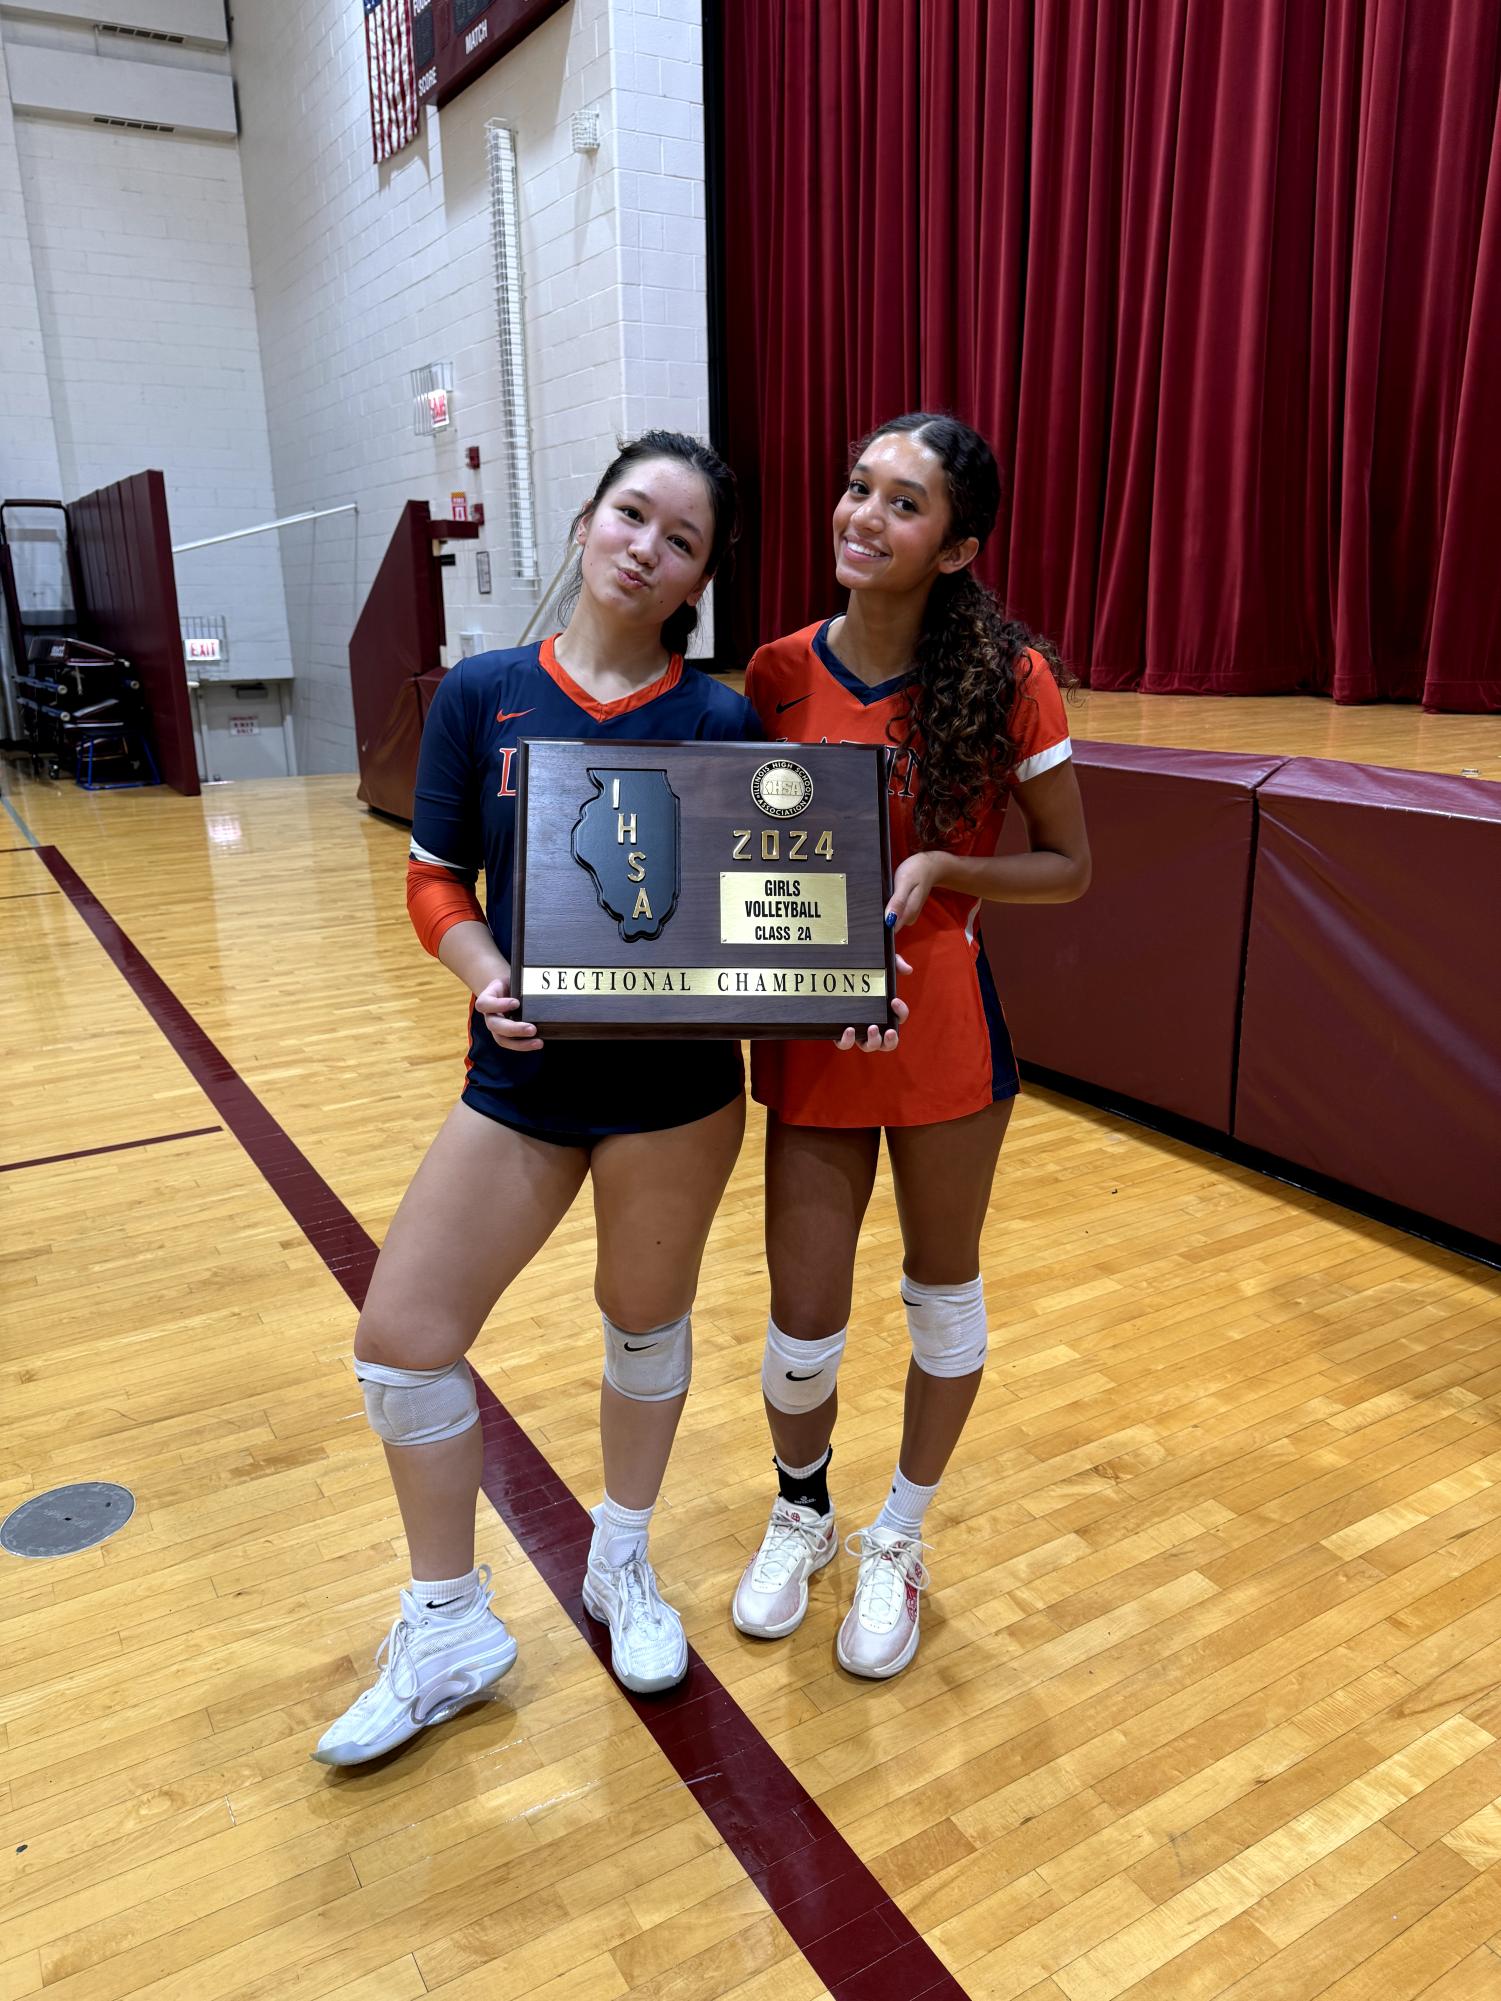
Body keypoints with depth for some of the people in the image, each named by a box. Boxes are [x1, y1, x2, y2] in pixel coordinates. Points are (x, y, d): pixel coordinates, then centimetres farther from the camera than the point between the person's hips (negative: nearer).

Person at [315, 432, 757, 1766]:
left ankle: (624, 1564, 46)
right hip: (522, 1073, 2)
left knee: (647, 1325, 16)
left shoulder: (722, 719, -5)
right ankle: (449, 1631, 28)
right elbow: (435, 882, 1)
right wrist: (487, 976, -18)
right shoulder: (481, 693, -2)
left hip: (675, 1087, -1)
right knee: (401, 1342, 3)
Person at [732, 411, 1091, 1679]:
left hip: (944, 1029, -1)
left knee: (943, 1290, 15)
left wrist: (941, 870, -18)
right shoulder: (780, 674, -2)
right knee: (803, 1328, 7)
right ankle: (802, 1512, 41)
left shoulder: (1006, 680, -9)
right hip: (808, 1038, 2)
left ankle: (901, 1541, 41)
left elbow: (1069, 868, -3)